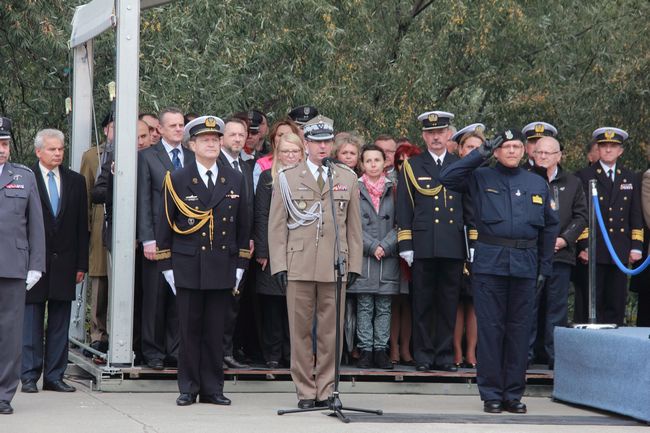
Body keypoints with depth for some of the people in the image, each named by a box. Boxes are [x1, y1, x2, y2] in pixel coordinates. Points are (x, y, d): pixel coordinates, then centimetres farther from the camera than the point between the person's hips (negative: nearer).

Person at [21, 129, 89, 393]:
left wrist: (81, 264, 5)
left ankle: (54, 376, 12)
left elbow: (82, 226, 10)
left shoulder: (76, 181, 10)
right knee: (32, 323, 2)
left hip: (64, 262, 3)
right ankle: (29, 376, 8)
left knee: (60, 324, 6)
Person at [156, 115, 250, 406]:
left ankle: (212, 388, 10)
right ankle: (188, 388, 9)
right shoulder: (177, 180, 3)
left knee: (215, 332, 4)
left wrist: (240, 265, 8)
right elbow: (165, 226, 4)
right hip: (188, 268, -2)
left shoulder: (235, 180, 9)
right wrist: (167, 266, 0)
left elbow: (242, 226, 13)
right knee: (189, 330, 1)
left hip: (223, 267, 2)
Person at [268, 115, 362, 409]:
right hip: (298, 266, -1)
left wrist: (354, 264, 7)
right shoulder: (287, 178, 8)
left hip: (335, 268, 1)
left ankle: (325, 390, 9)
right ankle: (305, 392, 7)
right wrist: (279, 264, -1)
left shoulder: (348, 179, 12)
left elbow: (353, 226, 13)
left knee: (331, 331, 1)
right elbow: (277, 226, 7)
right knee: (300, 331, 1)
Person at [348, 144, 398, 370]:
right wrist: (372, 247, -10)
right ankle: (366, 350, 3)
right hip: (362, 256, -1)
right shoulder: (355, 189, 4)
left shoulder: (392, 189, 7)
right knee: (364, 307, 0)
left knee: (384, 307, 3)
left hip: (388, 257, 1)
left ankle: (381, 349, 7)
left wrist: (385, 246, -9)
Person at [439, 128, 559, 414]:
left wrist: (544, 267, 11)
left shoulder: (537, 184, 14)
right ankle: (491, 394, 5)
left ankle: (513, 394, 12)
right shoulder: (480, 178, 6)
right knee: (490, 328, -1)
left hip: (525, 265, 2)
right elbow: (447, 178, -9)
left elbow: (549, 227, 17)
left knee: (519, 329, 5)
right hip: (489, 264, -2)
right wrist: (480, 154, -8)